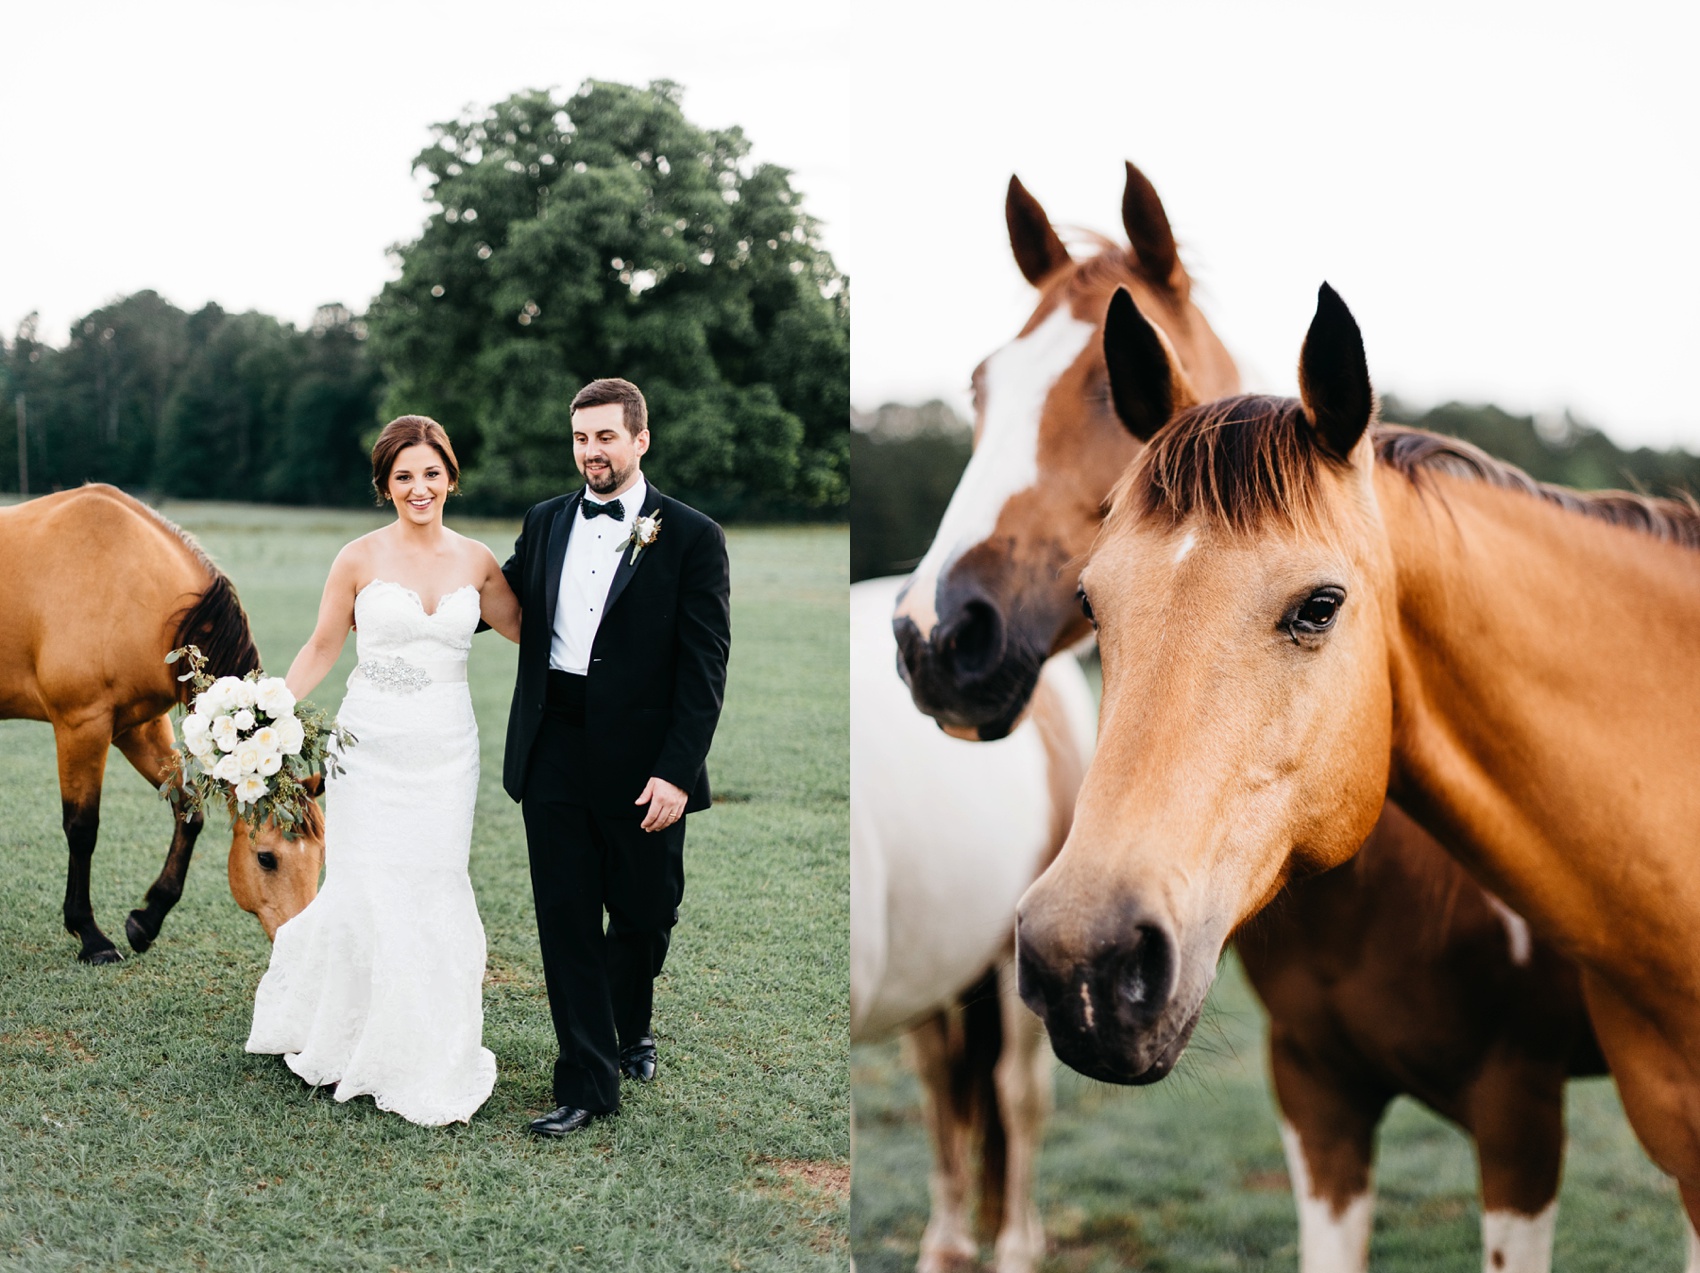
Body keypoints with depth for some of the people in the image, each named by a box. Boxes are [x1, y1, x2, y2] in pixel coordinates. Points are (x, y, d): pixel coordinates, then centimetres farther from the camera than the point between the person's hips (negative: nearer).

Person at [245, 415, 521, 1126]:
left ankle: (422, 1058, 17)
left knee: (432, 896, 1)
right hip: (371, 743, -2)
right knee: (367, 892, -2)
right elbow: (322, 649, 4)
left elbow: (526, 629, 16)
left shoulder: (476, 561, 4)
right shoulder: (360, 559, -3)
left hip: (445, 751, 2)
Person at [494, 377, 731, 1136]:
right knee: (566, 921, 3)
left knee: (643, 916, 12)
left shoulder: (690, 537, -5)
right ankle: (586, 1083, 12)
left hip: (643, 760, -3)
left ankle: (630, 1030, 40)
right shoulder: (545, 523, 9)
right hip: (554, 751, 3)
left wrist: (677, 772, -15)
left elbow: (705, 665, -8)